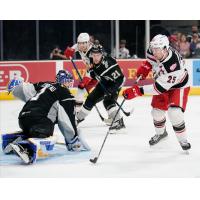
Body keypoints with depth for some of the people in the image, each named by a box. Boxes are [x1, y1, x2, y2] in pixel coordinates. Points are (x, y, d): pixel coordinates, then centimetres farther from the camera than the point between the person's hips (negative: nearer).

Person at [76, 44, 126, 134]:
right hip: (103, 83, 8)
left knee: (108, 101, -28)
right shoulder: (92, 61, -14)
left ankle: (119, 123, -32)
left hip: (114, 83, -8)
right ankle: (79, 117, 33)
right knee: (91, 99, 13)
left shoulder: (108, 63, -35)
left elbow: (120, 79, -34)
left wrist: (110, 90, -39)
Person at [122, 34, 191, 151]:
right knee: (157, 111, 6)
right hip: (162, 81, 7)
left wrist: (138, 91, -42)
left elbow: (160, 87, -40)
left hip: (178, 85, -7)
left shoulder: (173, 66, -43)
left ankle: (182, 139, -2)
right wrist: (145, 67, -7)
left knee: (174, 112, -22)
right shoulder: (155, 50, -23)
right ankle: (161, 132, 36)